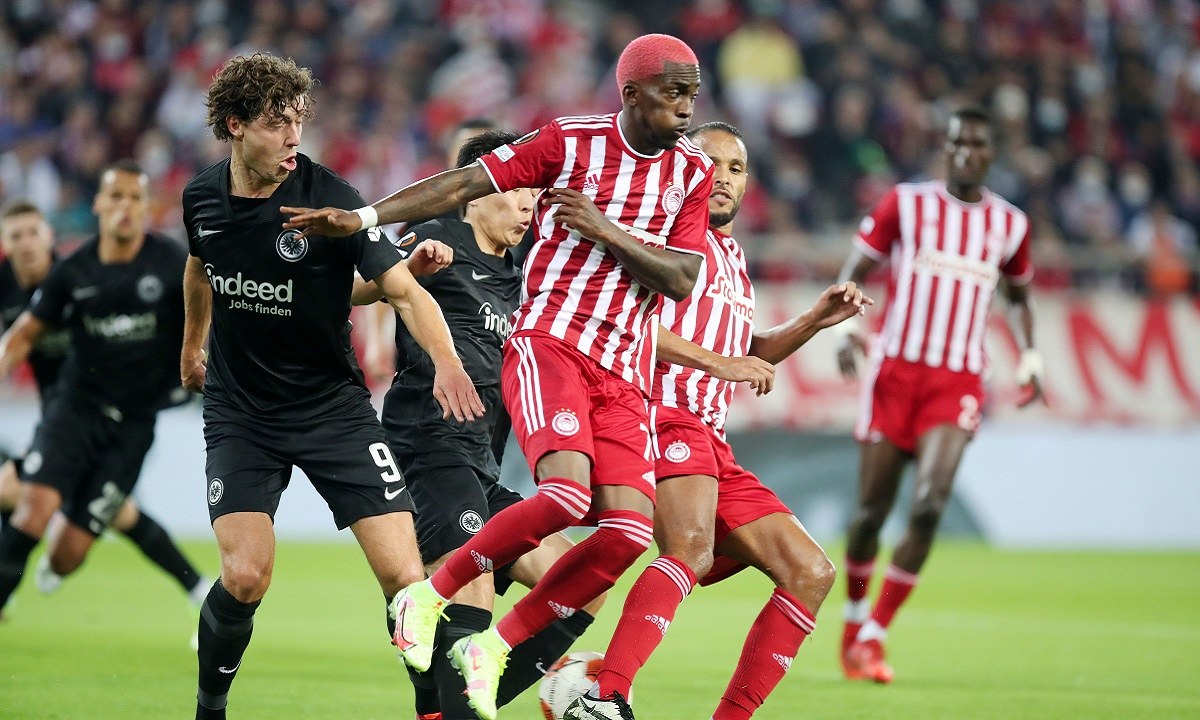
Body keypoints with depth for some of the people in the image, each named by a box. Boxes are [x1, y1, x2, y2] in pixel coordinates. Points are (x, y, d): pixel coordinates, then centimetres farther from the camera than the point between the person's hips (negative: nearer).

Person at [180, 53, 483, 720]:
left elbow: (402, 288, -21)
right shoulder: (203, 197, -3)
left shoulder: (330, 199, -16)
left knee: (404, 575, -12)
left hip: (334, 407, -1)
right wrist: (192, 346, 35)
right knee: (245, 576, -16)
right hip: (239, 411, 2)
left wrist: (446, 361, -38)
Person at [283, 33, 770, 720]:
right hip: (549, 344, -5)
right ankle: (429, 596, -7)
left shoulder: (692, 170, 9)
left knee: (628, 531, -12)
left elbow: (681, 280, 1)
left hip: (623, 374, 5)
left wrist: (605, 231, -12)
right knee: (567, 493, -28)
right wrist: (361, 218, -5)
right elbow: (464, 185, 0)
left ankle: (493, 648, 4)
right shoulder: (572, 141, -1)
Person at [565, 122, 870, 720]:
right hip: (665, 418, -9)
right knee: (692, 548, -36)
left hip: (712, 446, 9)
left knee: (811, 572, 5)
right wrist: (714, 360, -19)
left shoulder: (732, 256, 29)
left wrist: (814, 320, 26)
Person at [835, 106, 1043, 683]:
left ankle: (872, 637, -10)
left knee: (929, 506, -18)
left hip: (958, 382, 1)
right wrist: (845, 328, -13)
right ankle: (854, 618, 27)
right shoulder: (905, 204, 3)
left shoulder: (1009, 224, 10)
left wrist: (1028, 356, 12)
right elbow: (854, 273, 5)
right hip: (896, 371, -1)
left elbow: (1018, 295, 26)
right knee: (871, 512, 1)